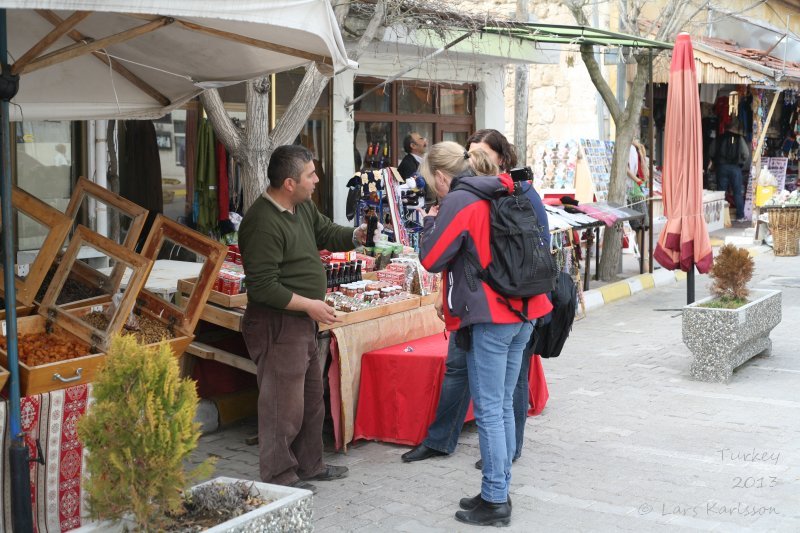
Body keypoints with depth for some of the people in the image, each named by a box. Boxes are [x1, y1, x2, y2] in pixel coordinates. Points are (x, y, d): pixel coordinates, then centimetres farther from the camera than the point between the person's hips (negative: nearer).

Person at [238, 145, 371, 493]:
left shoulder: (303, 207, 7)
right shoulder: (263, 223, -23)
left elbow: (327, 233, 22)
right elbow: (263, 287, -24)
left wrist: (356, 236, 2)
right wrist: (309, 304, -20)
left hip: (303, 321, 11)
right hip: (277, 324, -11)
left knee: (311, 398, 20)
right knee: (284, 404, -3)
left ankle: (309, 465, 34)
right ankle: (279, 478, 10)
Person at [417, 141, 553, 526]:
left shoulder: (458, 201, -10)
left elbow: (431, 259, -10)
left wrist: (431, 221, 4)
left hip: (490, 317, -8)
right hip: (522, 312, 8)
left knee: (488, 410, -3)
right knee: (503, 407, 14)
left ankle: (495, 502, 1)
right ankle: (499, 490, 21)